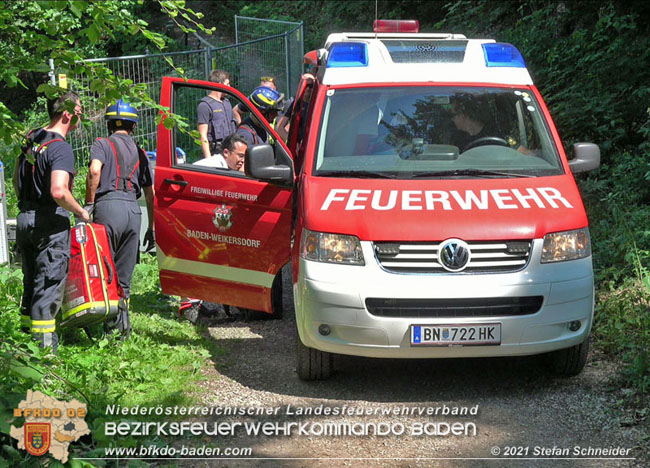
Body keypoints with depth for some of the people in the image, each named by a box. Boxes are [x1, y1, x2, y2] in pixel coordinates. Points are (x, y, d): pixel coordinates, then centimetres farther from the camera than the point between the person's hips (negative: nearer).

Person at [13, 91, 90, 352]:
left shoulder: (32, 140, 11)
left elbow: (16, 180, 20)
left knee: (31, 282, 17)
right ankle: (44, 348, -2)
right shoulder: (61, 148, -17)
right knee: (49, 284, -3)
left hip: (25, 219, 8)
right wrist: (81, 212, -14)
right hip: (50, 222, -8)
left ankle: (26, 334, 25)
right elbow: (59, 191, -29)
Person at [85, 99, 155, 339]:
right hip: (134, 210, 4)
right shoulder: (140, 152, 23)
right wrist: (151, 228, 24)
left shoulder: (102, 144, 9)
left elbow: (95, 170, -12)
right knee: (124, 273, 12)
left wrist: (88, 203, -4)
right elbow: (150, 193, 21)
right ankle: (123, 315, 9)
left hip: (109, 205, -4)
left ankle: (113, 314, -17)